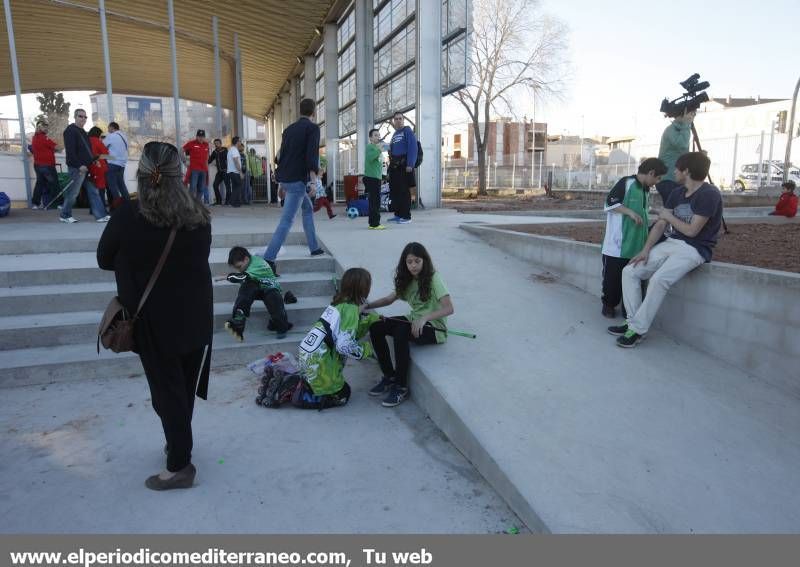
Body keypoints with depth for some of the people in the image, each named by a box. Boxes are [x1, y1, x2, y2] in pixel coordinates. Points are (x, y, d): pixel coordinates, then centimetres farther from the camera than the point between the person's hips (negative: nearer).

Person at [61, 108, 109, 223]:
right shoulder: (70, 131, -9)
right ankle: (64, 215, 12)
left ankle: (101, 215, 3)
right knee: (73, 193, -1)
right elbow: (70, 151, -18)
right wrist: (79, 165, -23)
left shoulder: (82, 132, 19)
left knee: (93, 192, 4)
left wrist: (93, 160, 12)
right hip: (77, 168, -9)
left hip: (86, 167, 9)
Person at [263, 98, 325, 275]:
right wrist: (314, 182, -19)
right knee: (287, 220, -11)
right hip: (298, 179, -8)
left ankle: (314, 247, 27)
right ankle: (268, 258, -20)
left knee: (308, 208, 24)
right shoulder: (313, 128, -2)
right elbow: (312, 155, -15)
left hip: (285, 178, 8)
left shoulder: (289, 128, 18)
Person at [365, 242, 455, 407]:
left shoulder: (433, 279, -14)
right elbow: (390, 299, 7)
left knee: (400, 332, -35)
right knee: (376, 326, -14)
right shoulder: (407, 280, 7)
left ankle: (401, 387, -20)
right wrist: (367, 305, -10)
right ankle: (389, 376, -1)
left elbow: (449, 309, -23)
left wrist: (425, 318, -37)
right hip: (414, 320, 7)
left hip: (434, 328, -7)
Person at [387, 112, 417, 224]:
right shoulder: (394, 134, 23)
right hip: (394, 166, 8)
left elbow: (413, 148, -12)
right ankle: (397, 214, 18)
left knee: (404, 191, -9)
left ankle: (406, 216, -5)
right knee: (394, 190, 9)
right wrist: (390, 168, 17)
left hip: (404, 166, -8)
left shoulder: (408, 131, -1)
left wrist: (410, 165, -21)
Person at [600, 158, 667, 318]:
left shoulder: (646, 190, 16)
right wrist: (630, 212, -19)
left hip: (635, 244, 7)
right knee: (612, 275, 1)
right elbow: (609, 204, -12)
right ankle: (608, 305, 16)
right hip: (617, 242, -7)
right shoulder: (626, 183, -9)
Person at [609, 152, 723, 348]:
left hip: (694, 249, -8)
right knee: (629, 271, -5)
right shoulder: (677, 193, 12)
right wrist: (646, 250, -4)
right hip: (669, 243, 9)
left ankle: (638, 330, -22)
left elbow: (691, 230, -16)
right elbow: (660, 224, 8)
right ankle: (634, 322, -4)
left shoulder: (709, 194, -13)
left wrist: (669, 216, -2)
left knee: (658, 279, -32)